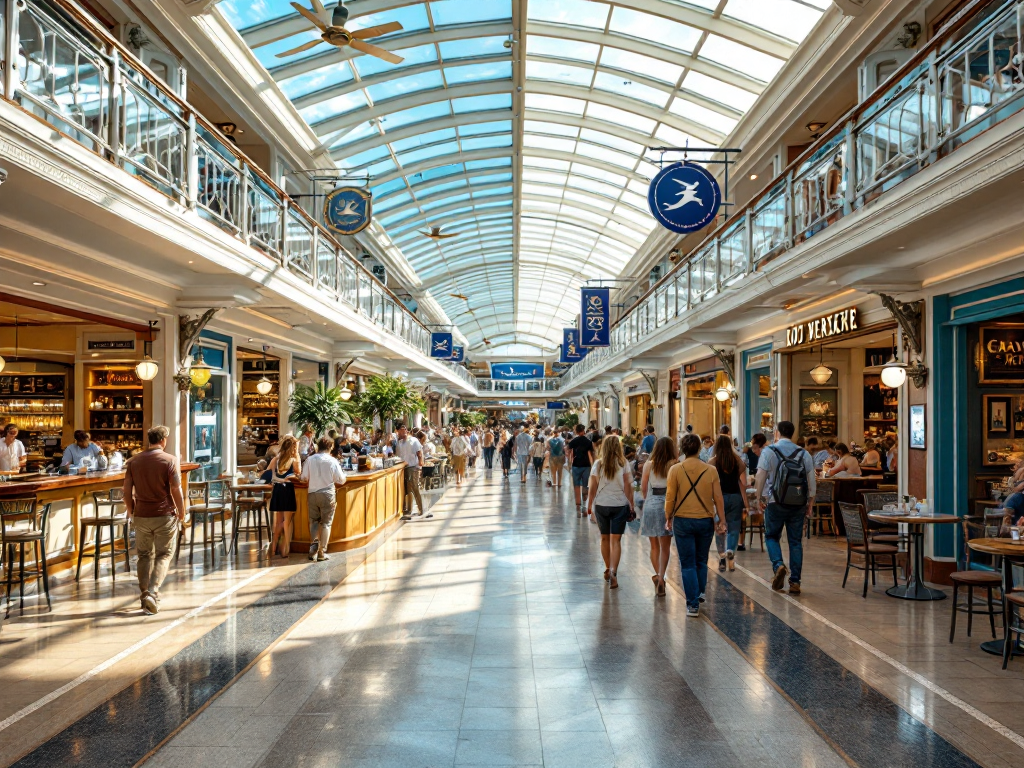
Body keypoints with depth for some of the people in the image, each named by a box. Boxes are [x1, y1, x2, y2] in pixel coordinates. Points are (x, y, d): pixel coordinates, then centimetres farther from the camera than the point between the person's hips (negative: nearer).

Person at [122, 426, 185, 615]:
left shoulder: (134, 461, 3)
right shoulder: (169, 460, -10)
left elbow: (127, 490, 5)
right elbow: (176, 491, -11)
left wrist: (131, 512, 17)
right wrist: (181, 514, -1)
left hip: (141, 516, 4)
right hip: (165, 515, -3)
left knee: (144, 555, 16)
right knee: (163, 555, 6)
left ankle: (144, 595, 18)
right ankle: (153, 592, -11)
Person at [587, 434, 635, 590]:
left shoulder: (598, 464, -2)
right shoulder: (623, 464, -4)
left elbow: (593, 487, -1)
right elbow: (628, 486, -6)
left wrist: (589, 505, 9)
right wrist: (632, 505, 0)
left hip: (601, 505, 1)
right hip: (620, 505, -1)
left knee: (604, 538, 17)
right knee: (616, 540, -2)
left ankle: (607, 569, 28)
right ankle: (613, 572, -15)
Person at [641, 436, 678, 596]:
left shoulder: (649, 465, -1)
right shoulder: (675, 465, -7)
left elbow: (643, 488, 3)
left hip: (651, 504, 2)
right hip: (668, 505, -2)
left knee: (654, 546, 16)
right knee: (665, 546, 4)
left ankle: (658, 575, 14)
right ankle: (661, 577, -7)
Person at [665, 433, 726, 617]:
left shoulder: (675, 470, -8)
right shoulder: (710, 470, -4)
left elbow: (670, 498, -5)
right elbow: (718, 498, -1)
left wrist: (668, 518, 7)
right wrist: (721, 520, 7)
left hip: (683, 520, -2)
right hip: (705, 521, 2)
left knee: (687, 564, 5)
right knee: (701, 561, 20)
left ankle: (693, 604, 5)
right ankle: (699, 593, 34)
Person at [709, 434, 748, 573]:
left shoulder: (712, 462, -3)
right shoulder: (738, 461, 2)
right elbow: (743, 484, -1)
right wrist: (745, 504, 3)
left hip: (719, 497, -1)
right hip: (735, 497, 1)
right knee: (734, 528, 7)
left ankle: (722, 557, 11)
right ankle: (731, 551, -15)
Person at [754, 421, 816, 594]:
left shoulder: (769, 452, -4)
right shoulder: (804, 454, 5)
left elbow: (761, 477, -9)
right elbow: (811, 481, 3)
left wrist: (758, 497, 1)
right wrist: (810, 503, 10)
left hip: (776, 503, -3)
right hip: (798, 505, 3)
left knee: (772, 536, 14)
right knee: (796, 541, 9)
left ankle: (778, 565, -12)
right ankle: (795, 582, 9)